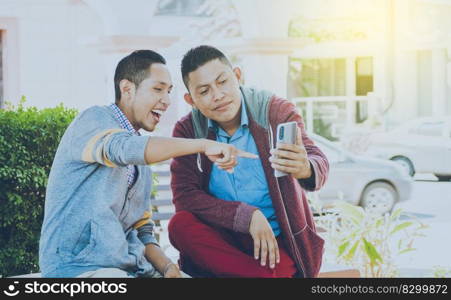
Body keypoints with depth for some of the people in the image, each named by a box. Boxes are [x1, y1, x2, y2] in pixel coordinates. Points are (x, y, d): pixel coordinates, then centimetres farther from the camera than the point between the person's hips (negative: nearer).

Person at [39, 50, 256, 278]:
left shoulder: (141, 163, 19)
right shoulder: (95, 120, -4)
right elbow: (123, 148, -26)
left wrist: (167, 267, -1)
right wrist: (203, 145, -31)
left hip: (133, 268, 8)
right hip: (79, 268, -7)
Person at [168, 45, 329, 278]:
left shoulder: (277, 111, -7)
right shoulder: (187, 130, 0)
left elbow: (319, 163, -22)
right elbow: (184, 197, -11)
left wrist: (306, 169, -49)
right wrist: (248, 216, -23)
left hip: (277, 242, -3)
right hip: (223, 240, 4)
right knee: (179, 225, -30)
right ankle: (272, 275, -29)